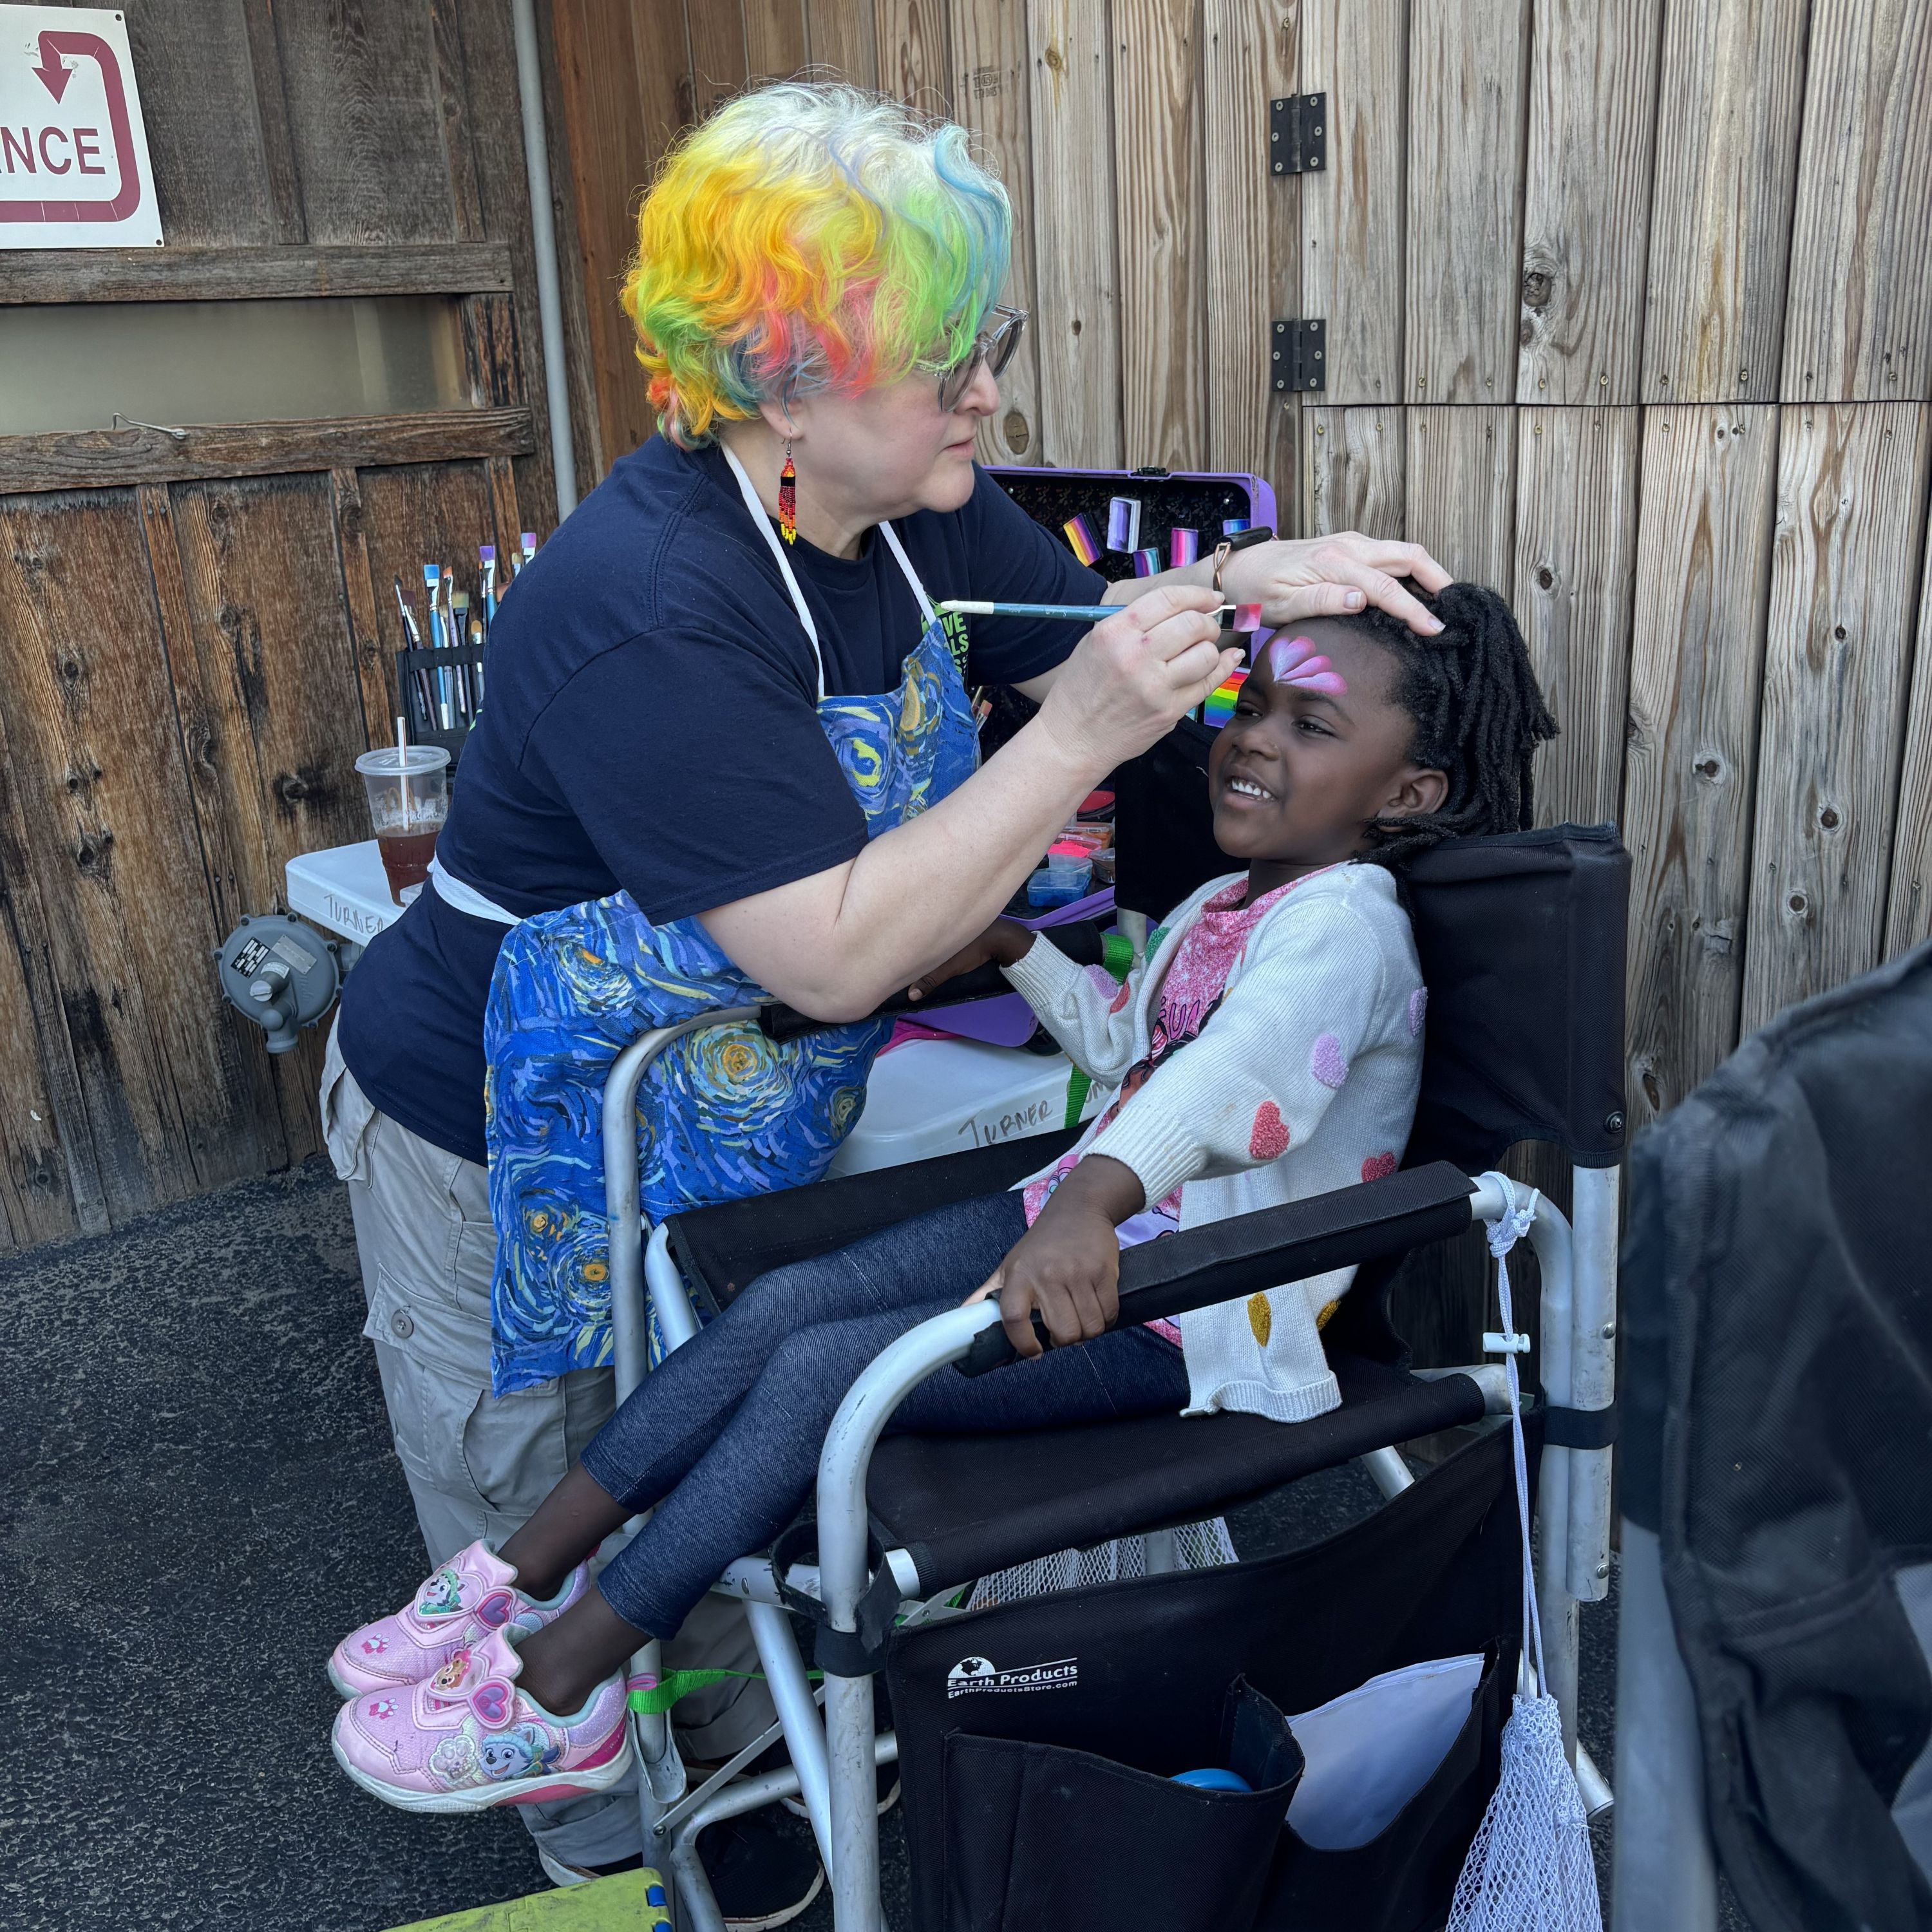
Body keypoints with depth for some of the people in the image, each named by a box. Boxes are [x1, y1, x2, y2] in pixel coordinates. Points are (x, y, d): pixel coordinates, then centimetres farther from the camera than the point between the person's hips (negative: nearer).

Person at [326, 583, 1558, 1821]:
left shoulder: (1344, 921, -20)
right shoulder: (1224, 904, 14)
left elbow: (1247, 1067, -42)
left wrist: (1100, 1190, -59)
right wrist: (1016, 948, 22)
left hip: (1194, 1314, -9)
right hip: (1094, 1224, 9)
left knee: (824, 1374, -20)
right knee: (780, 1304, -6)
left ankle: (556, 1692, -6)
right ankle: (525, 1580, 4)